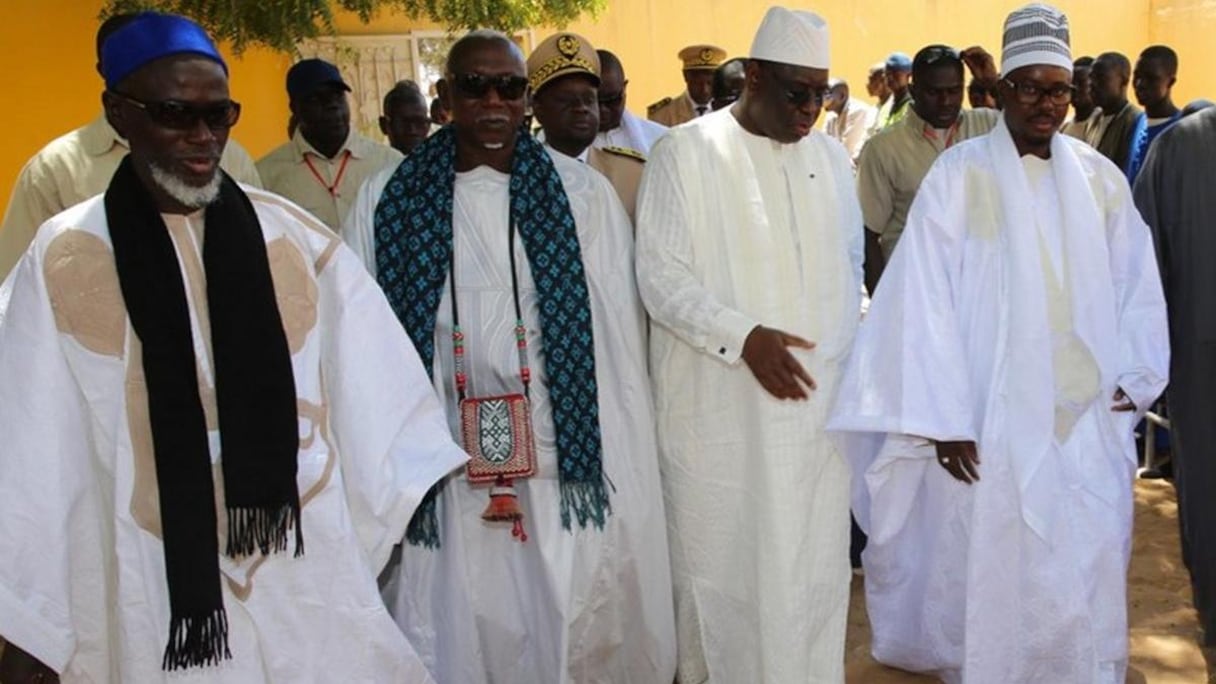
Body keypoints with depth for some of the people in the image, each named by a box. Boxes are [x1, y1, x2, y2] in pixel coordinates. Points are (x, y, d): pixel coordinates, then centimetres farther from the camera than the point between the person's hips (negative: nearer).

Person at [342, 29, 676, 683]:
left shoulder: (582, 193, 0)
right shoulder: (387, 200, 2)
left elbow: (618, 339, -1)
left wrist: (621, 470, -5)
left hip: (564, 466, 0)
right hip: (441, 474, 1)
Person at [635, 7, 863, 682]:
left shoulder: (829, 157, 10)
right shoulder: (685, 152, -5)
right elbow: (659, 274, -9)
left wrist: (846, 353, 8)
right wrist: (743, 336, -20)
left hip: (815, 400, 4)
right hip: (718, 405, -4)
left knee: (813, 559, 9)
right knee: (721, 557, 6)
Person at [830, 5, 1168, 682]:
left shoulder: (1100, 177, 5)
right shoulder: (959, 175, -7)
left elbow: (1139, 288, 11)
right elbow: (927, 301, -10)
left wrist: (1132, 382, 3)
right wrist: (945, 419, -13)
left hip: (1088, 419, 4)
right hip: (992, 420, -3)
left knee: (1086, 575, 10)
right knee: (989, 570, 8)